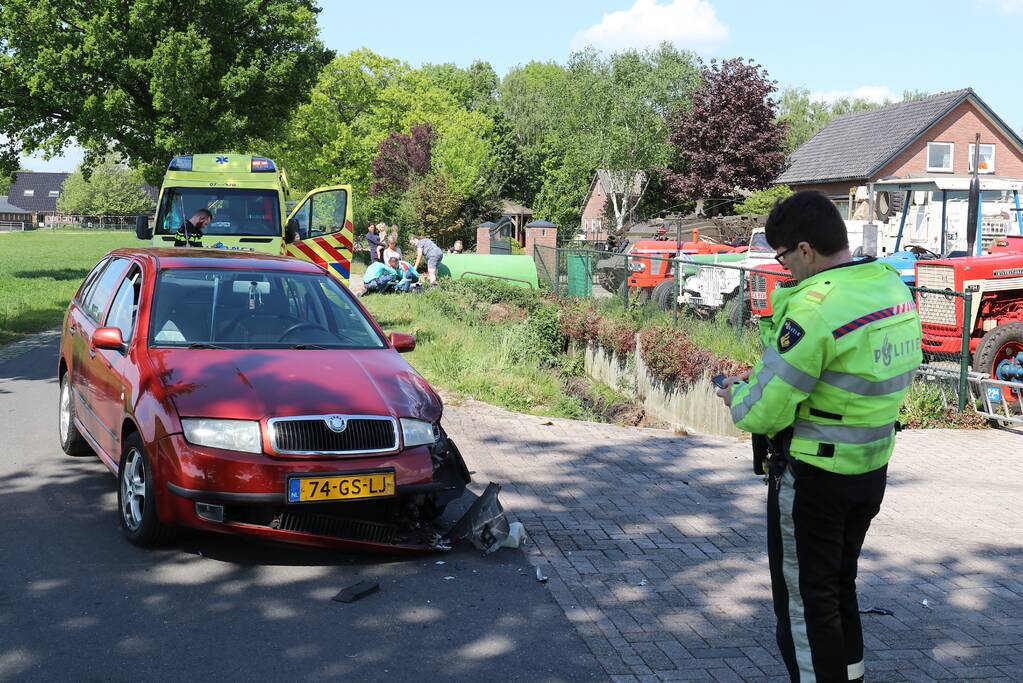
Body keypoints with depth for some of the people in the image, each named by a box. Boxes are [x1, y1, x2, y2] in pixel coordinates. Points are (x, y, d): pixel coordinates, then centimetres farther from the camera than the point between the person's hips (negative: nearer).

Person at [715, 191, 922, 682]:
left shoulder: (815, 306, -26)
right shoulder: (894, 287, 0)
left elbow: (766, 412, -24)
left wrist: (738, 398, -2)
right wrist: (766, 378, 9)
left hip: (813, 476, -8)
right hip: (871, 470, 8)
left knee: (804, 603, 6)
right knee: (840, 586, 25)